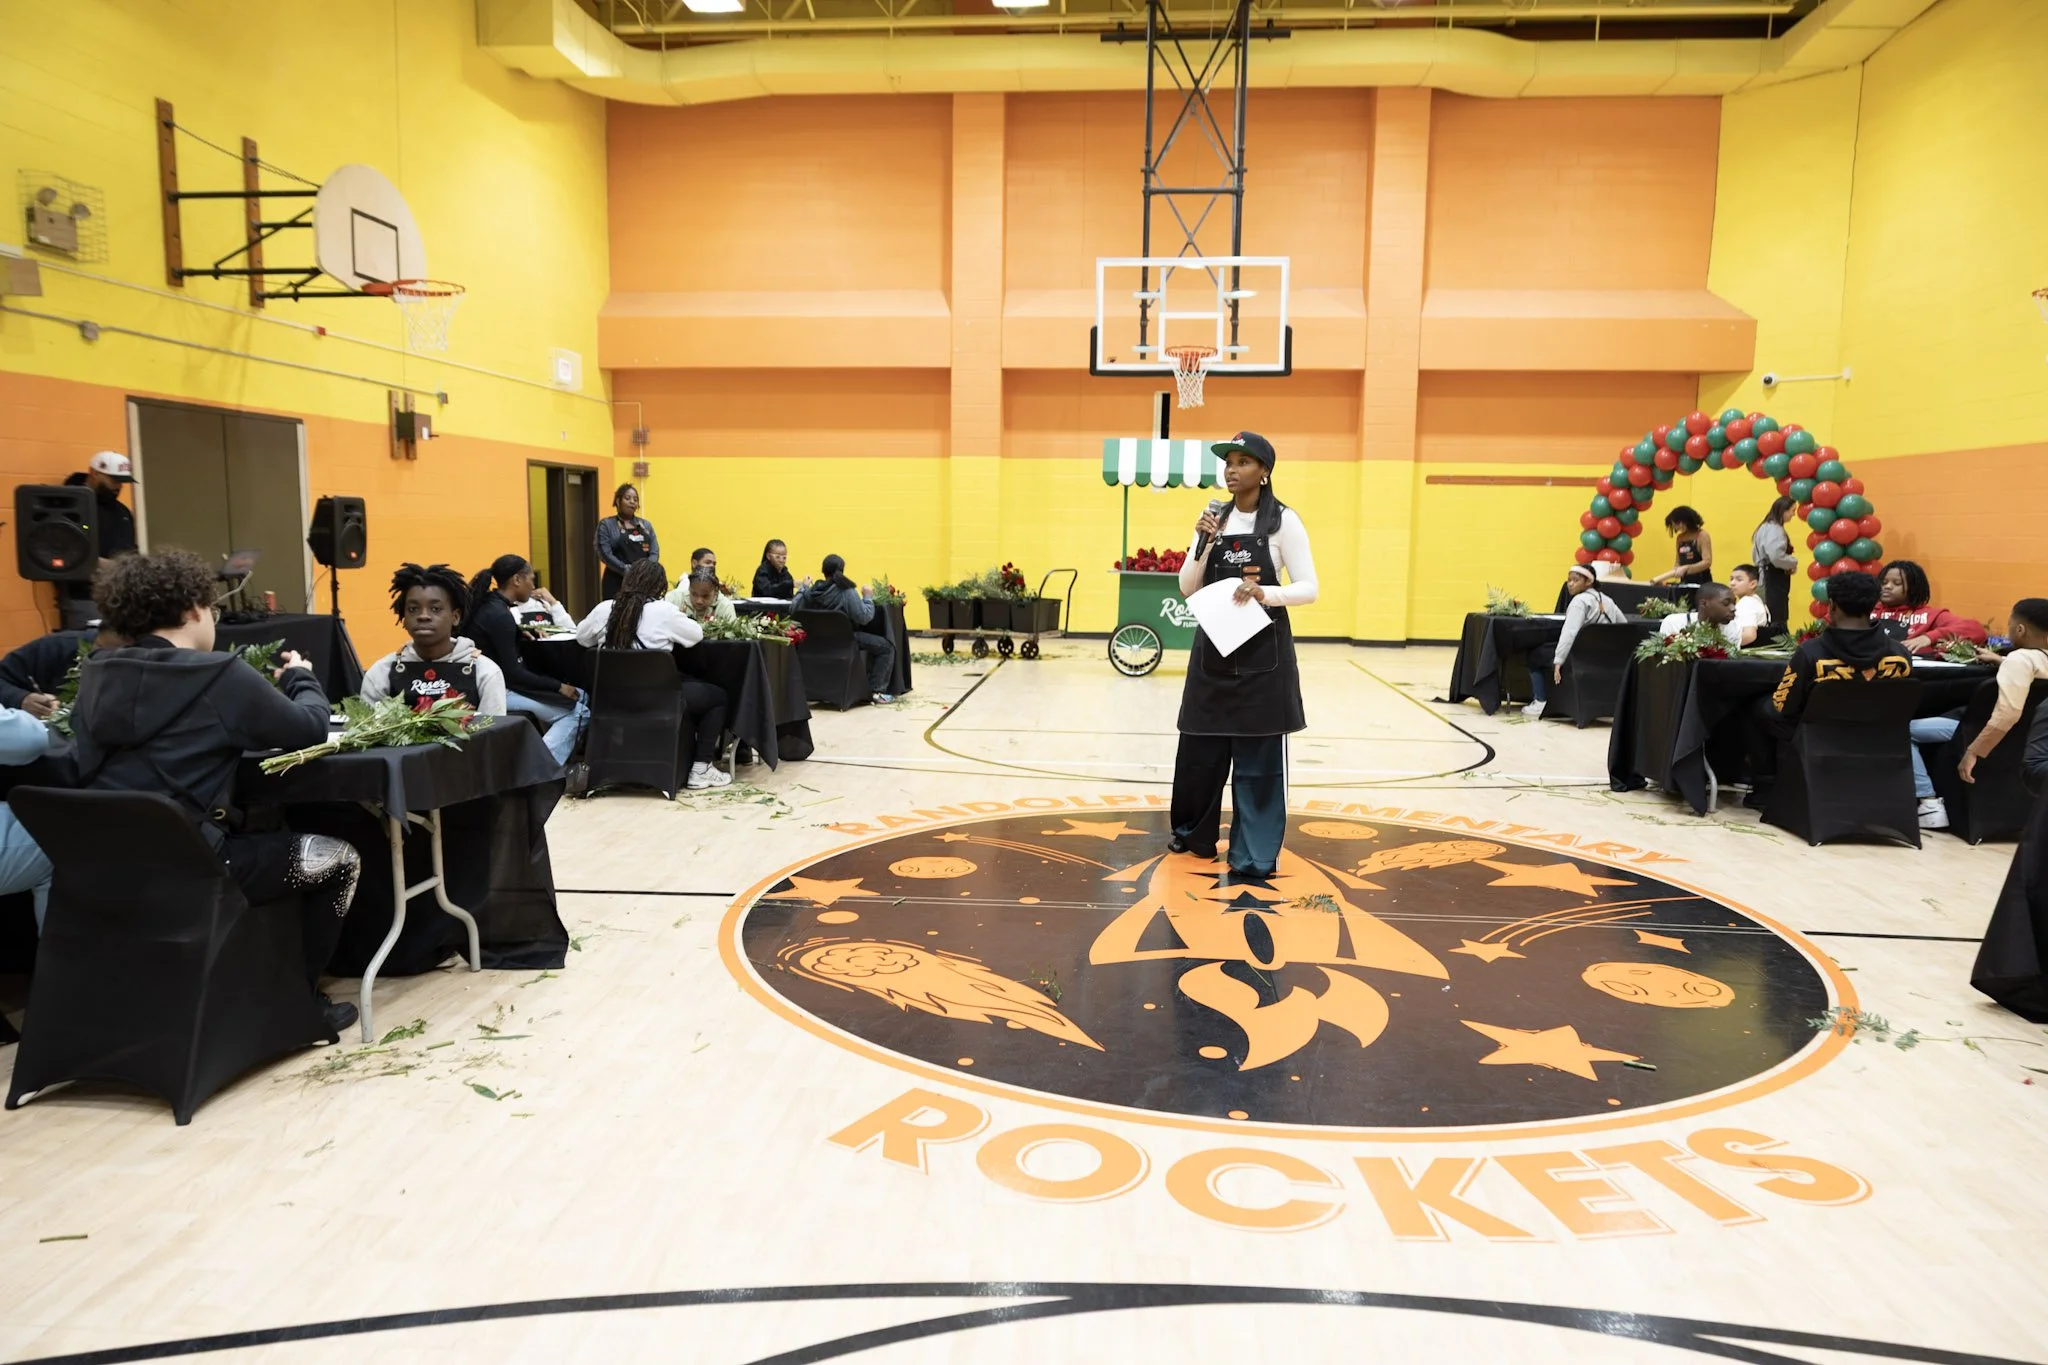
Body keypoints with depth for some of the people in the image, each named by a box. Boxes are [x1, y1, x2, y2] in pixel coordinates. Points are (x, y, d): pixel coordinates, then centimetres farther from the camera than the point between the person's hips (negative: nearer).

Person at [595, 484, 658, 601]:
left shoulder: (646, 525, 16)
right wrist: (628, 571, -18)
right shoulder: (606, 525, 4)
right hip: (617, 582, -4)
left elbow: (655, 552, 8)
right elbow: (605, 554, -7)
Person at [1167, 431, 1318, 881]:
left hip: (1262, 650, -5)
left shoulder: (1283, 521, -5)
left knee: (1259, 756, 0)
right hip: (1213, 645, 5)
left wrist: (1265, 593, -25)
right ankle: (1194, 833, 30)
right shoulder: (1213, 520, 8)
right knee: (1200, 748, 11)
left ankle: (1255, 856, 7)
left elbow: (1308, 588, -8)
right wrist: (1205, 543, -10)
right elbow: (1188, 589, 5)